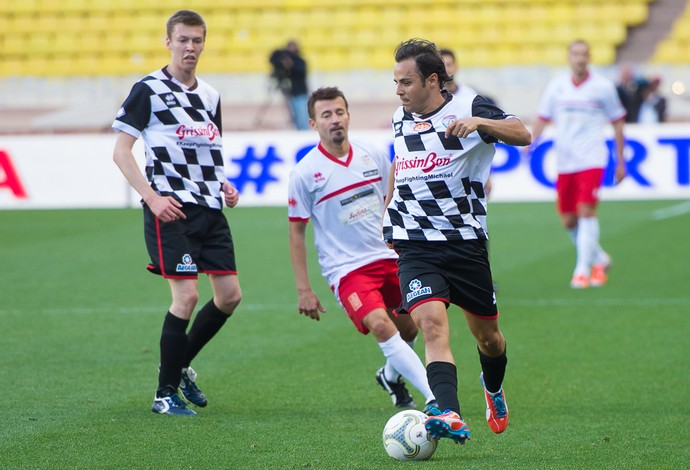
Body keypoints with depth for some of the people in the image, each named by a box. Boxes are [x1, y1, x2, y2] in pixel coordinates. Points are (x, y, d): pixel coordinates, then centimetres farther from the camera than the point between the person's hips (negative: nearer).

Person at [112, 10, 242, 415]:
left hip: (209, 209, 7)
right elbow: (121, 151, -5)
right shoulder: (149, 90, -3)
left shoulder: (210, 96, 16)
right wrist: (153, 197, -15)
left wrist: (224, 185, 8)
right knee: (187, 295, -13)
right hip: (171, 210, -7)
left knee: (230, 294, 3)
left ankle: (181, 366, 23)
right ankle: (166, 393, -1)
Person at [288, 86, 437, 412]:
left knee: (410, 326, 9)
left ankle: (391, 376, 43)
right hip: (346, 270, -5)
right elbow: (296, 233, -2)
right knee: (380, 324, -25)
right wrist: (303, 289, -5)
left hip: (389, 259, 5)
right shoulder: (305, 173, -7)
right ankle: (433, 398, -31)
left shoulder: (374, 156, 4)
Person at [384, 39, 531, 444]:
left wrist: (478, 122, -36)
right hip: (416, 247, 2)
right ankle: (452, 418, -37)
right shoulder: (401, 119, 11)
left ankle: (493, 388, 46)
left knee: (488, 336, 12)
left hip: (466, 243, -2)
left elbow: (523, 135, -20)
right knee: (433, 323, -23)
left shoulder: (468, 109, -5)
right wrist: (388, 213, 31)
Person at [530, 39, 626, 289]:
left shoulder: (603, 86, 0)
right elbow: (543, 119, 13)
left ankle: (582, 270, -12)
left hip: (592, 159, -4)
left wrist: (621, 162, 7)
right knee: (568, 220, 5)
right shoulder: (556, 86, 7)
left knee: (587, 211, -17)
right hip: (564, 162, 4)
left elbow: (617, 123, 8)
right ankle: (600, 258, 26)